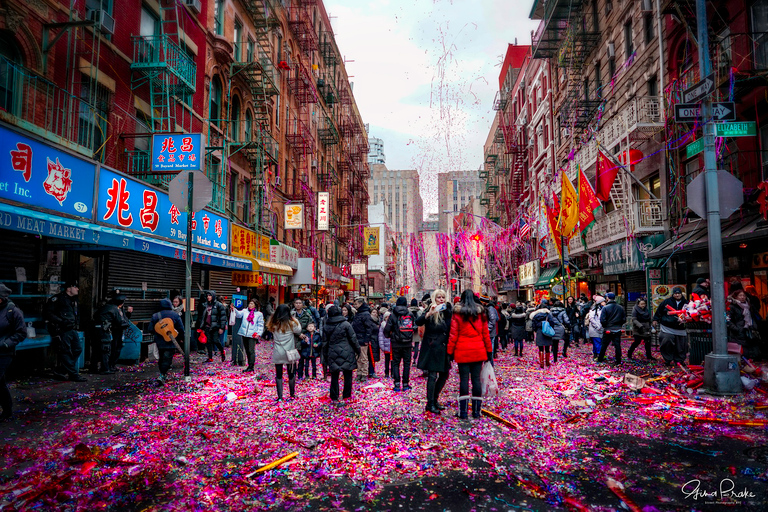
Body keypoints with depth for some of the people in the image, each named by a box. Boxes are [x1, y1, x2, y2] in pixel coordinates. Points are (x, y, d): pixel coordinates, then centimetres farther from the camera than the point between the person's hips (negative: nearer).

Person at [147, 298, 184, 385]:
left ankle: (163, 374, 29)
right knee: (167, 359, -4)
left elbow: (150, 329, 2)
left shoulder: (155, 316, 2)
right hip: (170, 342, -3)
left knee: (161, 358, 20)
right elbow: (181, 329, -3)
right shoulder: (175, 315, -4)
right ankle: (162, 376, -18)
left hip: (159, 342, 3)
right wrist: (181, 338, 11)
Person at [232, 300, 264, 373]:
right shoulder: (245, 311, 10)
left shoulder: (259, 314, 5)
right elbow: (239, 314, -9)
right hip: (244, 334, 4)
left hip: (252, 335, -4)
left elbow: (260, 325, 5)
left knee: (251, 351, -9)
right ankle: (249, 365, 21)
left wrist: (259, 333, -6)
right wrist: (234, 309, -28)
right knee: (247, 351, 11)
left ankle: (251, 367, -5)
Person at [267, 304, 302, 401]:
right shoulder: (291, 323, -11)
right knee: (291, 374, 15)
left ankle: (280, 397, 7)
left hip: (277, 353, 1)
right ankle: (292, 394, 27)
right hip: (289, 352, -1)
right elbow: (299, 331, 3)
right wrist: (295, 320, 9)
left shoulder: (273, 324, -4)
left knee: (278, 375, 8)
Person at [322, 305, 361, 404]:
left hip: (333, 354, 3)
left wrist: (325, 357, 17)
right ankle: (346, 397, 11)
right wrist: (358, 350, 8)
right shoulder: (346, 324, -7)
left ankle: (334, 398, 9)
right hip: (346, 354, -3)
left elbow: (325, 343, 9)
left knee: (334, 376, 8)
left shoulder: (327, 326, 3)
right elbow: (353, 339, -4)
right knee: (347, 375, 7)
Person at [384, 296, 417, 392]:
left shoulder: (393, 315, -6)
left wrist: (388, 335, 14)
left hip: (396, 344, -1)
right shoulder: (410, 315, 0)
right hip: (408, 344, 1)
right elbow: (415, 328, 5)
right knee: (406, 363, 10)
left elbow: (387, 329, -7)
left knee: (396, 363, 7)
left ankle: (397, 385, 0)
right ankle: (405, 384, 11)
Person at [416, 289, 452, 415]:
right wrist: (429, 313, -37)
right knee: (432, 376, -4)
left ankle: (435, 400, 27)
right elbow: (418, 322, -23)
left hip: (444, 349, 6)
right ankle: (430, 404, 4)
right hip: (432, 348, -6)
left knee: (444, 375, 11)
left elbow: (451, 328, 14)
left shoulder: (448, 311, 8)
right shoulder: (430, 311, -7)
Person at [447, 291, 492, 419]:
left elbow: (453, 335, -3)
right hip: (478, 351, 2)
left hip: (462, 351, -2)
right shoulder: (481, 313, 7)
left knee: (464, 379, 2)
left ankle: (463, 412, 3)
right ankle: (476, 411, 12)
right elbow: (486, 334, 7)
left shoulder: (457, 313, -1)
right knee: (476, 379, 7)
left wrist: (450, 352, 1)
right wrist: (489, 351, 13)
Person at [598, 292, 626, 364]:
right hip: (617, 331, 2)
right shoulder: (620, 308, -1)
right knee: (617, 345, 8)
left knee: (604, 345, 10)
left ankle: (600, 359, 19)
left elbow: (602, 320, -15)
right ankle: (618, 361, 10)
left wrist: (605, 326, 3)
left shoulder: (605, 308, -14)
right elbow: (624, 319, 5)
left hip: (607, 330, -2)